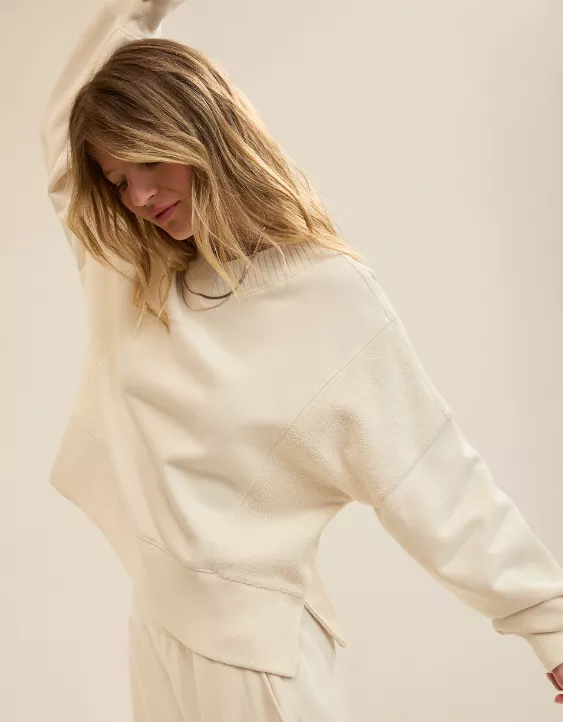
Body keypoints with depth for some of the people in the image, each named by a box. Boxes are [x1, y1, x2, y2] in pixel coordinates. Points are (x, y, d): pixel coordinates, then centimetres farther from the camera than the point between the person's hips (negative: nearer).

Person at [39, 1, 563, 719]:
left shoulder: (332, 295, -16)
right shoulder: (129, 276, 0)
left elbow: (429, 476, -12)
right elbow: (65, 121, 14)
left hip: (252, 645, -6)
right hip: (154, 627, 6)